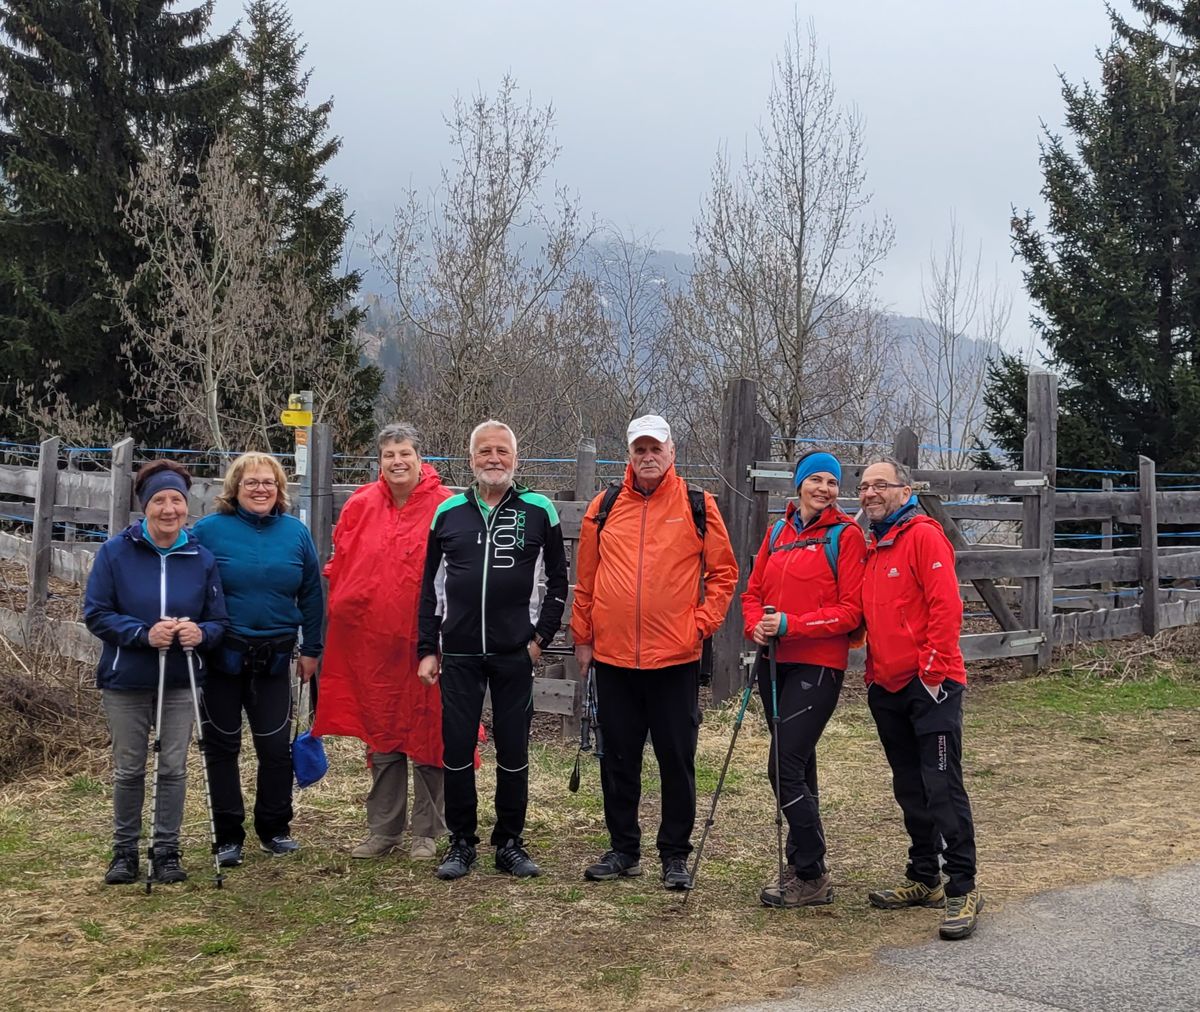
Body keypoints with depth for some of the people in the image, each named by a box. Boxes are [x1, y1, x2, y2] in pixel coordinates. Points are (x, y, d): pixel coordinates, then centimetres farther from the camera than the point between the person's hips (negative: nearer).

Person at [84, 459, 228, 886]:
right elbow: (96, 613, -7)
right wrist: (144, 634, -20)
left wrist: (200, 633, -19)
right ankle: (124, 850, 24)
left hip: (180, 681, 1)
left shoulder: (202, 558, -1)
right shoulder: (115, 552, -6)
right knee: (128, 770, 9)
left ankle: (166, 850, 20)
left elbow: (218, 620, 4)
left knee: (174, 768, 7)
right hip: (125, 680, -1)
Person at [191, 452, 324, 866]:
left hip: (274, 657, 2)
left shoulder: (295, 532, 3)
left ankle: (275, 829, 23)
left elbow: (311, 595, 8)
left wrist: (311, 650, 8)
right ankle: (228, 836, 18)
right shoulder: (209, 530, -5)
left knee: (276, 747, 6)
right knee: (222, 747, 7)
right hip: (221, 657, -2)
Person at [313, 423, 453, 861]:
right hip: (372, 642, 4)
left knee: (428, 736, 5)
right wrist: (342, 612, 7)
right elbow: (339, 568, 13)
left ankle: (427, 833, 18)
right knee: (381, 737, 12)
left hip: (427, 643, -3)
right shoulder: (361, 506, 4)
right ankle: (382, 830, 24)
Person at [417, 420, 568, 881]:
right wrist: (427, 649, 6)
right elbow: (430, 585, 10)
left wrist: (541, 635, 0)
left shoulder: (539, 510, 1)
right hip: (458, 653, 1)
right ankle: (461, 842, 18)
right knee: (457, 749, 5)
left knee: (513, 751, 6)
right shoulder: (449, 512, 6)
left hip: (515, 654, -1)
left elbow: (557, 579, 8)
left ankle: (510, 842, 19)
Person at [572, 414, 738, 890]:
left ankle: (675, 854, 16)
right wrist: (582, 635, 8)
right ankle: (623, 849, 24)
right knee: (618, 758, 11)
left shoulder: (697, 506, 0)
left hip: (676, 656, -2)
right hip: (612, 655, 2)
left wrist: (702, 623, -6)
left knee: (677, 758, 5)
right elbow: (585, 578, 11)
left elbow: (723, 572, 3)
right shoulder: (604, 507, 6)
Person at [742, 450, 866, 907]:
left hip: (818, 665, -6)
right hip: (774, 662, 6)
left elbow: (851, 611, -10)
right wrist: (756, 625, -6)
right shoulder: (778, 531, 12)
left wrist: (791, 625, -18)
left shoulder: (845, 534, -5)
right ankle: (803, 864, 27)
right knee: (797, 766, 15)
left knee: (785, 766, -11)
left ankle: (811, 877, 1)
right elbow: (753, 591, 15)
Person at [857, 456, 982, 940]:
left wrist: (933, 672, -17)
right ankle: (924, 878, 24)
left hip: (930, 684, -8)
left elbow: (946, 607, -15)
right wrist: (873, 672, 12)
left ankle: (962, 889, -2)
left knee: (942, 786, -8)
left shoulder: (923, 536, -8)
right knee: (910, 790, 14)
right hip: (887, 688, 8)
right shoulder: (871, 547, 16)